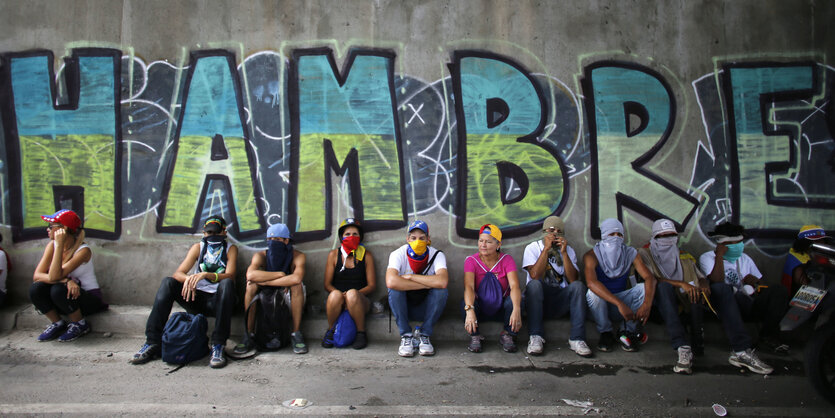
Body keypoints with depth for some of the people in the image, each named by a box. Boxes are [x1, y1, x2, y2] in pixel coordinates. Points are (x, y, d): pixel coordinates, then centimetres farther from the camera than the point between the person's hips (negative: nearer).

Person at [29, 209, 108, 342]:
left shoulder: (83, 250, -20)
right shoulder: (52, 245, -3)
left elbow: (54, 276, -29)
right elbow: (37, 275, -14)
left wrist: (60, 245, -30)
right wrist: (66, 280, -32)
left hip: (88, 297, -5)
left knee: (58, 290, -32)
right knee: (35, 289, -21)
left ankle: (80, 324, -7)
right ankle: (58, 324, 2)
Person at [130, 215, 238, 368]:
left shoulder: (230, 248, 4)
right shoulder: (198, 247, 10)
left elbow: (230, 276, -13)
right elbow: (178, 273, -2)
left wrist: (206, 275, -30)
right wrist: (188, 279, -26)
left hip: (218, 301, -3)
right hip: (196, 298, 3)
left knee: (227, 283, -34)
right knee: (168, 282, -17)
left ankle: (218, 346, -38)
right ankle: (153, 343, -21)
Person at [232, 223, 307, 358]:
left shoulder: (298, 256, -14)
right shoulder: (261, 255, -7)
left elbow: (297, 278, -36)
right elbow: (250, 275, -30)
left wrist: (265, 281, -31)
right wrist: (281, 274, -28)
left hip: (288, 298, -2)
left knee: (297, 285, -31)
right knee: (251, 285, -23)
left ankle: (296, 334, -23)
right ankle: (249, 336, -19)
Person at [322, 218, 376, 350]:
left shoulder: (366, 255, 7)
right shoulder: (333, 254, 8)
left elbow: (372, 285, 2)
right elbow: (327, 284, 5)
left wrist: (354, 294, -16)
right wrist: (340, 294, -16)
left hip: (359, 300, -1)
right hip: (336, 303, 1)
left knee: (352, 293, -34)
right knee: (335, 295, -34)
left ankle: (361, 334, -15)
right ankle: (330, 331, -8)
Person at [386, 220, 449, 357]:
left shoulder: (437, 255, -13)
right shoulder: (398, 254, -15)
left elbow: (442, 282, -34)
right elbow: (391, 282, -37)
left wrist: (410, 276, -27)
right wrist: (428, 284, -31)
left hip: (426, 308, 1)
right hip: (403, 306, 0)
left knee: (442, 291, -28)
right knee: (394, 288, -30)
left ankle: (424, 335, -11)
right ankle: (406, 336, -16)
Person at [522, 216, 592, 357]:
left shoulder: (568, 250, 8)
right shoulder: (533, 248, 1)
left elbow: (573, 280, -8)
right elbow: (535, 276, -17)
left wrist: (563, 252, -13)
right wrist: (546, 249, -17)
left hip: (560, 301, 2)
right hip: (537, 299, -2)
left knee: (578, 285, -24)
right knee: (534, 284, -33)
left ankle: (577, 339, -26)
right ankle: (536, 337, -31)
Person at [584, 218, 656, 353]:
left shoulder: (630, 254, -3)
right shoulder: (591, 256, -16)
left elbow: (650, 278, -15)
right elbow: (591, 282, -35)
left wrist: (647, 303, -36)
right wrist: (620, 304, -46)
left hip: (621, 300, 3)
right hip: (599, 304, -3)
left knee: (643, 288, -21)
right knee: (593, 293, -34)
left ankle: (627, 332, -9)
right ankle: (605, 333, -9)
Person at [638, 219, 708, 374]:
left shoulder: (685, 257, 23)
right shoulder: (645, 253, 9)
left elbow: (701, 277, 16)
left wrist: (704, 285, -9)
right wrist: (680, 284, -19)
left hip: (687, 303, 3)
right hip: (661, 302, -3)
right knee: (665, 285, -36)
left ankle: (697, 339, -28)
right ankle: (683, 348, -50)